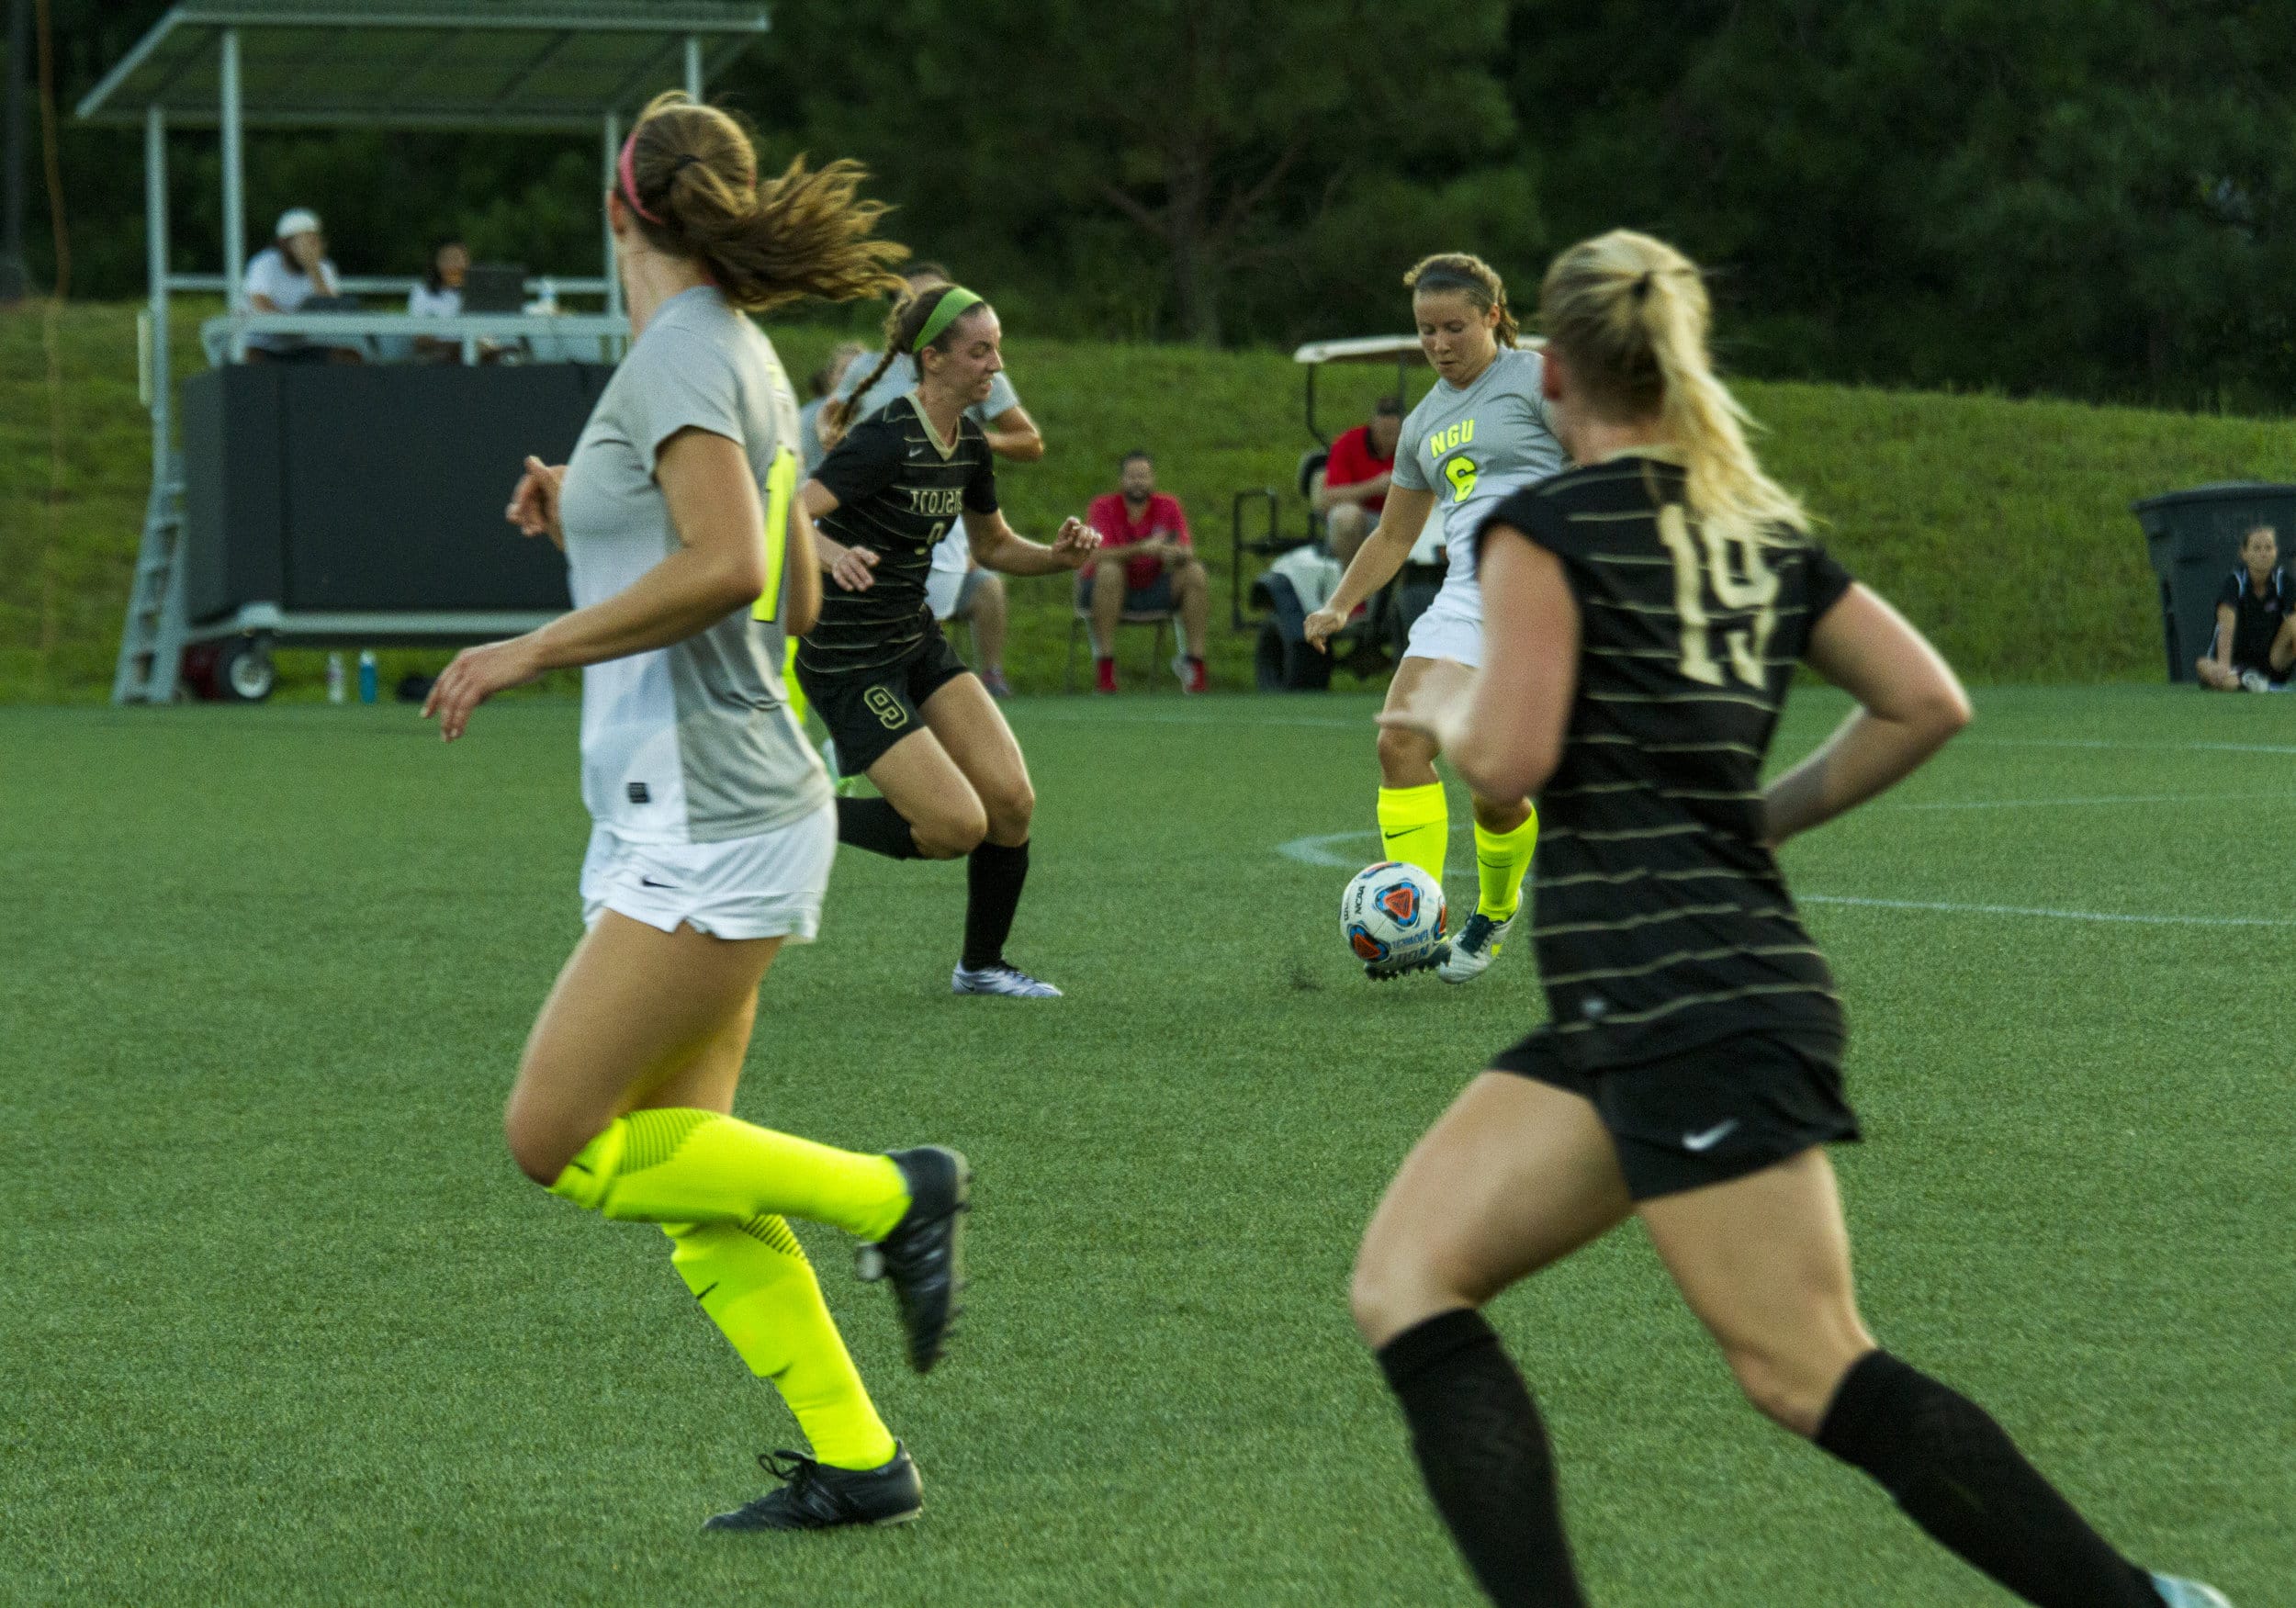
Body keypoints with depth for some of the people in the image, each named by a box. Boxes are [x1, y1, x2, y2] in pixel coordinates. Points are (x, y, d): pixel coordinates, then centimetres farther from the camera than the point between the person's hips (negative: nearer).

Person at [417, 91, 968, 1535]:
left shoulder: (681, 356, -13)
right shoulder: (741, 359, 15)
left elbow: (727, 567, -27)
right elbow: (793, 593, 23)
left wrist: (531, 652, -20)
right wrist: (591, 523, 21)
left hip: (707, 827, -10)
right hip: (696, 826, 10)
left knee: (557, 1141, -8)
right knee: (676, 1167, 8)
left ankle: (888, 1195, -1)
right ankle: (853, 1458, 9)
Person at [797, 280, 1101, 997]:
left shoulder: (969, 444, 4)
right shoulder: (886, 440, -22)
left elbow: (993, 546, 19)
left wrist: (1059, 555, 0)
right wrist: (834, 553, -52)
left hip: (917, 642, 8)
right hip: (850, 662, -8)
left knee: (1011, 801, -2)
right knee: (957, 825, -14)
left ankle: (982, 965, 18)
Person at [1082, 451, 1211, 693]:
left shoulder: (1168, 506, -1)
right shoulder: (1103, 507, -11)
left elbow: (1188, 552, -9)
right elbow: (1100, 555, -26)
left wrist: (1177, 553, -35)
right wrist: (1142, 548, -41)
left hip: (1152, 590, 3)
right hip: (1112, 591, -3)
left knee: (1196, 573, -19)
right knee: (1109, 570, -36)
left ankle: (1193, 660, -17)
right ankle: (1104, 668, -33)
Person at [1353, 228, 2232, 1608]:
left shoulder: (1545, 527, -6)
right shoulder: (1763, 533, 15)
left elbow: (1511, 758, -15)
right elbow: (1928, 701, 10)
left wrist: (1444, 708, 7)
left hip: (1690, 1007, -9)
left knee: (1811, 1375, -9)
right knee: (1405, 1282, 5)